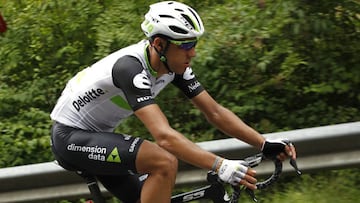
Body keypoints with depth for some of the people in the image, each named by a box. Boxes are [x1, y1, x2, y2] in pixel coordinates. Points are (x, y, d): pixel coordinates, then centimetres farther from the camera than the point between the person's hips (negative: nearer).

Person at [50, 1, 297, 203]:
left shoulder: (175, 65, -5)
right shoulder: (131, 68, -31)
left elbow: (215, 112, -2)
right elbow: (164, 136, -41)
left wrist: (265, 144, -11)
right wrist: (220, 165, -49)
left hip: (95, 135, 9)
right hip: (71, 137, -9)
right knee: (165, 162, -26)